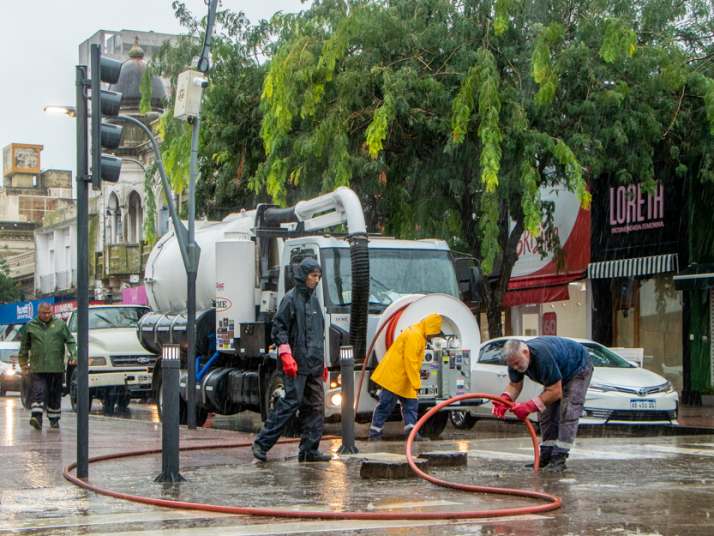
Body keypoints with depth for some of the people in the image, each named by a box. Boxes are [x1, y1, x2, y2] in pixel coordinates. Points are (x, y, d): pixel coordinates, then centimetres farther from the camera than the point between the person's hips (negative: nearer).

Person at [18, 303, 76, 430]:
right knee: (37, 392, -15)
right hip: (37, 367, -1)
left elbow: (70, 341, 9)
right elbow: (24, 346, 16)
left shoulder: (60, 324, 8)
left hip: (56, 367, 1)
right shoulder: (30, 326, 8)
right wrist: (23, 363, 15)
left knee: (55, 394, 7)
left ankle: (54, 420, 17)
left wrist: (73, 354, -6)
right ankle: (36, 417, -23)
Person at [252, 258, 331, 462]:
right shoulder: (291, 299, -6)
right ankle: (262, 443, -5)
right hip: (297, 364, -8)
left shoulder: (314, 300, 18)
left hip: (314, 365, 8)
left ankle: (309, 450, 8)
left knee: (315, 407, 5)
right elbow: (279, 328, -10)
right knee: (290, 403, -11)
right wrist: (286, 356, -18)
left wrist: (322, 362, 22)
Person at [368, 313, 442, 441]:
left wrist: (415, 382, 16)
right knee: (386, 405, -5)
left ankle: (410, 431, -1)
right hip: (394, 376, -10)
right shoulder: (414, 335, -19)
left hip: (402, 379, 10)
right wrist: (416, 383, -23)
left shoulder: (419, 335, 14)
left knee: (411, 404, 4)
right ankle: (374, 434, 0)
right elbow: (410, 361, -24)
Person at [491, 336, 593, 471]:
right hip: (556, 372, 8)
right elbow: (514, 385, -7)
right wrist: (504, 399, -28)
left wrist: (530, 406, -38)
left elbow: (556, 392, -36)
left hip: (579, 368, -8)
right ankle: (547, 453, 4)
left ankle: (559, 457, -22)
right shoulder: (516, 357, -20)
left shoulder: (544, 356, -42)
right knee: (547, 410, -1)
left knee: (568, 411, -19)